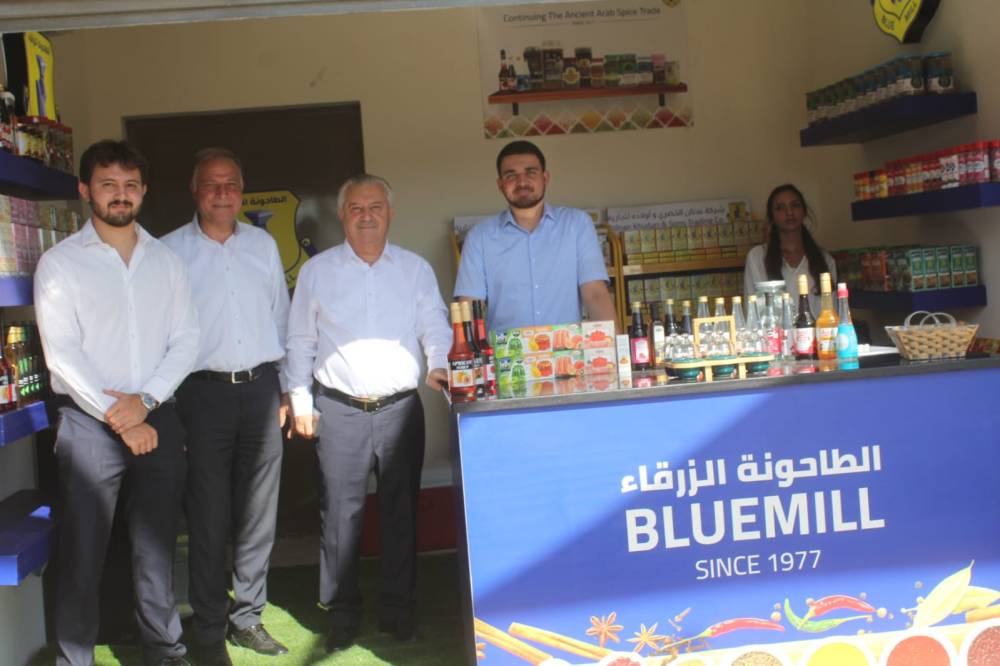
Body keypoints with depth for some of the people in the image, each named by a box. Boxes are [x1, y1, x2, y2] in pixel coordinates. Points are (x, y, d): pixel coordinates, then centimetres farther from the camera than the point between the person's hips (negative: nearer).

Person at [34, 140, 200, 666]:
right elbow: (62, 353, -8)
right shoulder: (60, 263, 0)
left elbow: (185, 341, 4)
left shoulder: (165, 261, 10)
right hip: (88, 423, -3)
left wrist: (144, 401, -10)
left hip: (157, 421, 3)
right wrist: (118, 417, -13)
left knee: (157, 544, 11)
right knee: (82, 550, 1)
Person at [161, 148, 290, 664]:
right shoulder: (171, 250, 2)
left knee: (258, 511, 8)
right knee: (209, 517, 0)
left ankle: (247, 616, 22)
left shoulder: (263, 245, 12)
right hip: (203, 391, -3)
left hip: (261, 388, 3)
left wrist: (288, 387, 12)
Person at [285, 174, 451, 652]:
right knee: (340, 514, 1)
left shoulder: (416, 269, 9)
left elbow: (435, 327, 7)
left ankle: (398, 608, 21)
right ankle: (342, 613, 14)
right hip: (339, 411, -1)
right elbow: (301, 341, 8)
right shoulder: (317, 271, 6)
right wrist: (300, 401, 2)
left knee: (401, 511, 8)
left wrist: (439, 365, -13)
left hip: (401, 409, 1)